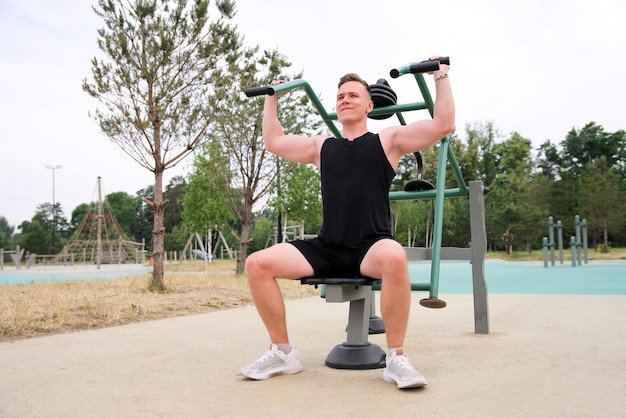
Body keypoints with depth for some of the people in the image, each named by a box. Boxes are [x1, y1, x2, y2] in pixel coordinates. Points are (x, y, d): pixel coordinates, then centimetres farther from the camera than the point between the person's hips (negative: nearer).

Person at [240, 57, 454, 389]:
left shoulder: (387, 140, 8)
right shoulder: (322, 146, 19)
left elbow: (443, 124, 2)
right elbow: (273, 142, 29)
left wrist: (441, 76, 7)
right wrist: (271, 99, 35)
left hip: (371, 248, -4)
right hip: (326, 249, 4)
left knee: (394, 258, -41)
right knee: (257, 264, -15)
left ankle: (396, 358, -22)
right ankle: (283, 353, -1)